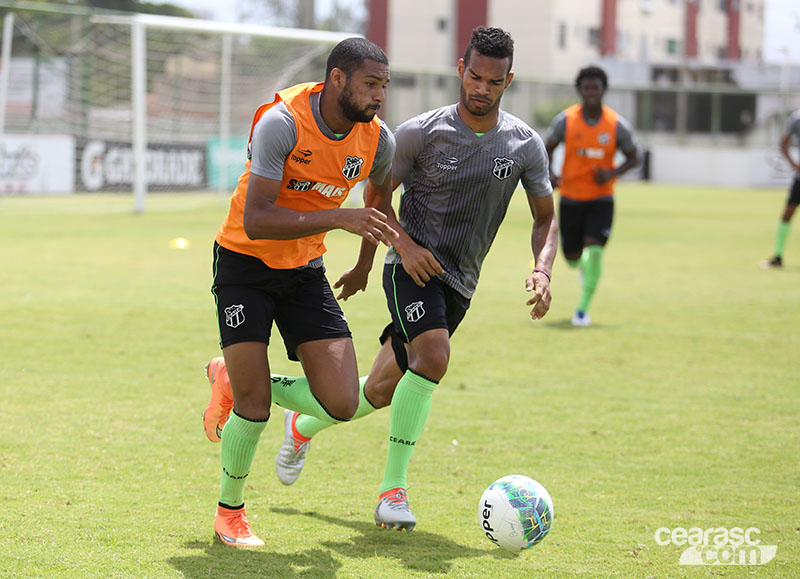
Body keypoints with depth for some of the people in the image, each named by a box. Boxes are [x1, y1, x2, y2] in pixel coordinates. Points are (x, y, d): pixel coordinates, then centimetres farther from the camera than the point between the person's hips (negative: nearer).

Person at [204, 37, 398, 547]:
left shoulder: (379, 140, -7)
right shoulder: (281, 123, -25)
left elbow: (380, 194, 17)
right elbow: (256, 221, -30)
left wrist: (364, 267, 26)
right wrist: (340, 218, -37)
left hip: (305, 271, 5)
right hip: (245, 262, -5)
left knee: (341, 404, -8)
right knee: (255, 407, -12)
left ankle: (235, 383, 18)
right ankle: (230, 510, 15)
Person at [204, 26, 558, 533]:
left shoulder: (526, 144, -1)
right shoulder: (421, 132, -9)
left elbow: (546, 219, 8)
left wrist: (543, 271, -11)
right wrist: (405, 245, -17)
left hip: (460, 283, 4)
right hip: (414, 266, -4)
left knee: (381, 393, 9)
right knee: (432, 355, -31)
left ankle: (304, 425, 39)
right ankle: (393, 488, -23)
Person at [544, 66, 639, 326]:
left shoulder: (617, 125, -8)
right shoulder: (564, 121, -8)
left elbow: (633, 157, 4)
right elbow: (547, 148, 6)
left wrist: (612, 173, -16)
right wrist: (549, 173, -14)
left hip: (601, 198, -1)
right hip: (571, 197, 1)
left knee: (594, 250, -19)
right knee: (572, 256, 10)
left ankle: (583, 309, -9)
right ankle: (582, 266, 50)